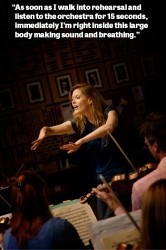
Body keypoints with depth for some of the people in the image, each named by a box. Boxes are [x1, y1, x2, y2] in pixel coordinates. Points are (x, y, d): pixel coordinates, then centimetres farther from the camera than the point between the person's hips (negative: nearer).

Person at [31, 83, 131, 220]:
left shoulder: (109, 111, -10)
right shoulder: (79, 123, 1)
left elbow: (109, 127, -34)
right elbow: (51, 129, -12)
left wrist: (81, 141, -41)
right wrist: (43, 133, -35)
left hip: (121, 174, -5)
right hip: (102, 179, 5)